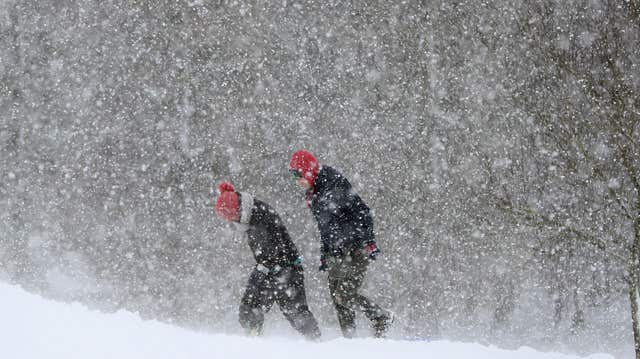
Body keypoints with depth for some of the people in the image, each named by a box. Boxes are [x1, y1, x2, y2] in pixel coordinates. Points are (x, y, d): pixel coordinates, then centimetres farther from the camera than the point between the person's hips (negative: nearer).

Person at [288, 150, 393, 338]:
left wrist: (368, 242, -18)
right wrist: (324, 255, 22)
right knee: (336, 296, 1)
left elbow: (362, 212, -15)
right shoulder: (313, 194, 13)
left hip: (356, 250, -8)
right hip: (337, 252, 9)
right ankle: (348, 337, 5)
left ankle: (382, 318, 4)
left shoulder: (335, 184, -13)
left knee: (345, 294, -13)